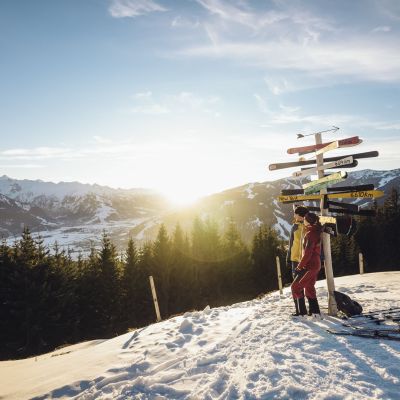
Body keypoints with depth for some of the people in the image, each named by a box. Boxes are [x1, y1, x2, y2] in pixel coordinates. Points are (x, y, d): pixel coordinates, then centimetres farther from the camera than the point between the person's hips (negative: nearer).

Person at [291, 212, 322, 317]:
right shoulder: (316, 231, 9)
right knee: (309, 288, 18)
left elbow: (307, 253, -22)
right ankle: (314, 311, 21)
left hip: (309, 266, -10)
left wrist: (299, 266, -15)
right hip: (315, 265, 10)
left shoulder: (310, 234, -19)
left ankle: (301, 311, 1)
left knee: (296, 286, -2)